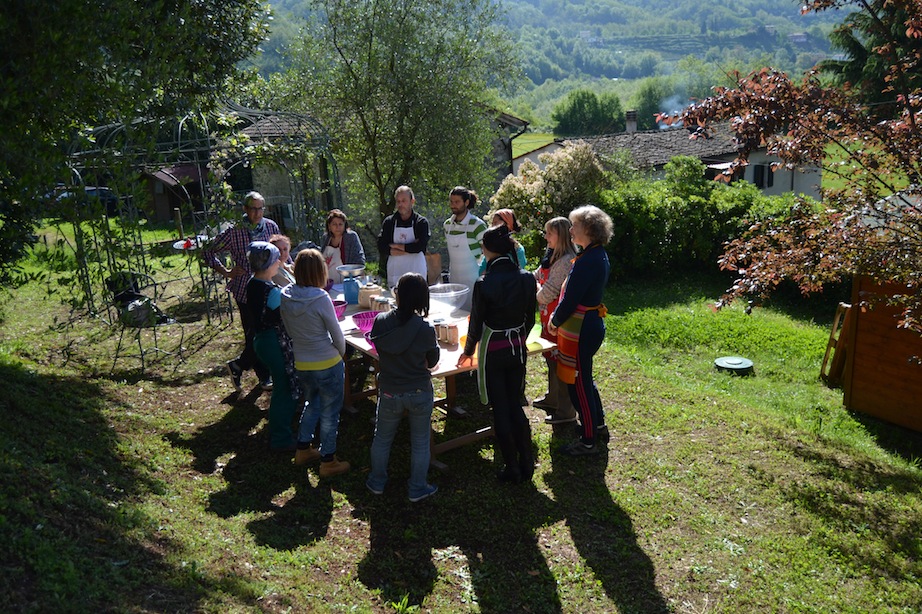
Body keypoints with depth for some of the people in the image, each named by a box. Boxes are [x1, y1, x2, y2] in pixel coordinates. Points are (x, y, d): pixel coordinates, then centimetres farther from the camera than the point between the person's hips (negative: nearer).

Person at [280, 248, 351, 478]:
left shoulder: (285, 297, -6)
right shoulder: (321, 299, -22)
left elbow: (289, 330, 6)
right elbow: (337, 334, -12)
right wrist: (341, 353, 8)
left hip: (301, 364, 6)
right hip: (328, 364, -6)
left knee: (311, 404, 28)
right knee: (330, 413, 10)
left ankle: (303, 450, 38)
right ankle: (328, 461, 21)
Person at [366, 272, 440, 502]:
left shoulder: (380, 322, -15)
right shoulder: (426, 329, -21)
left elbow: (379, 353, 0)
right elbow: (432, 361, -6)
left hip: (389, 393, 2)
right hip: (420, 393, -2)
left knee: (382, 438, 23)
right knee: (420, 442, 17)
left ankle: (377, 482, 39)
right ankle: (417, 488, 29)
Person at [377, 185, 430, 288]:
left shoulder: (421, 222, 1)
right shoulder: (389, 222, 7)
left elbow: (421, 246, -12)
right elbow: (381, 247, -3)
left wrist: (396, 246, -5)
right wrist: (409, 249, -10)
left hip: (416, 272, -2)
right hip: (394, 272, 2)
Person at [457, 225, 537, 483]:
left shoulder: (484, 284, -19)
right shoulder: (527, 278, -5)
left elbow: (476, 323, -10)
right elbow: (530, 318, 4)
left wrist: (468, 351, 7)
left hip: (493, 352, -5)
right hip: (518, 349, 5)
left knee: (500, 410, 8)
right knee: (515, 405, 18)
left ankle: (512, 468, 17)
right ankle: (527, 464, 23)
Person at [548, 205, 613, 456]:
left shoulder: (588, 261, -24)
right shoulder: (599, 255, 7)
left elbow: (570, 298, -21)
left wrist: (555, 321, -5)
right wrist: (557, 315, 10)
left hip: (580, 329, -10)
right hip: (592, 323, 10)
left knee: (579, 384, 2)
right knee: (585, 379, 24)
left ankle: (588, 441, 15)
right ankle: (598, 425, 39)